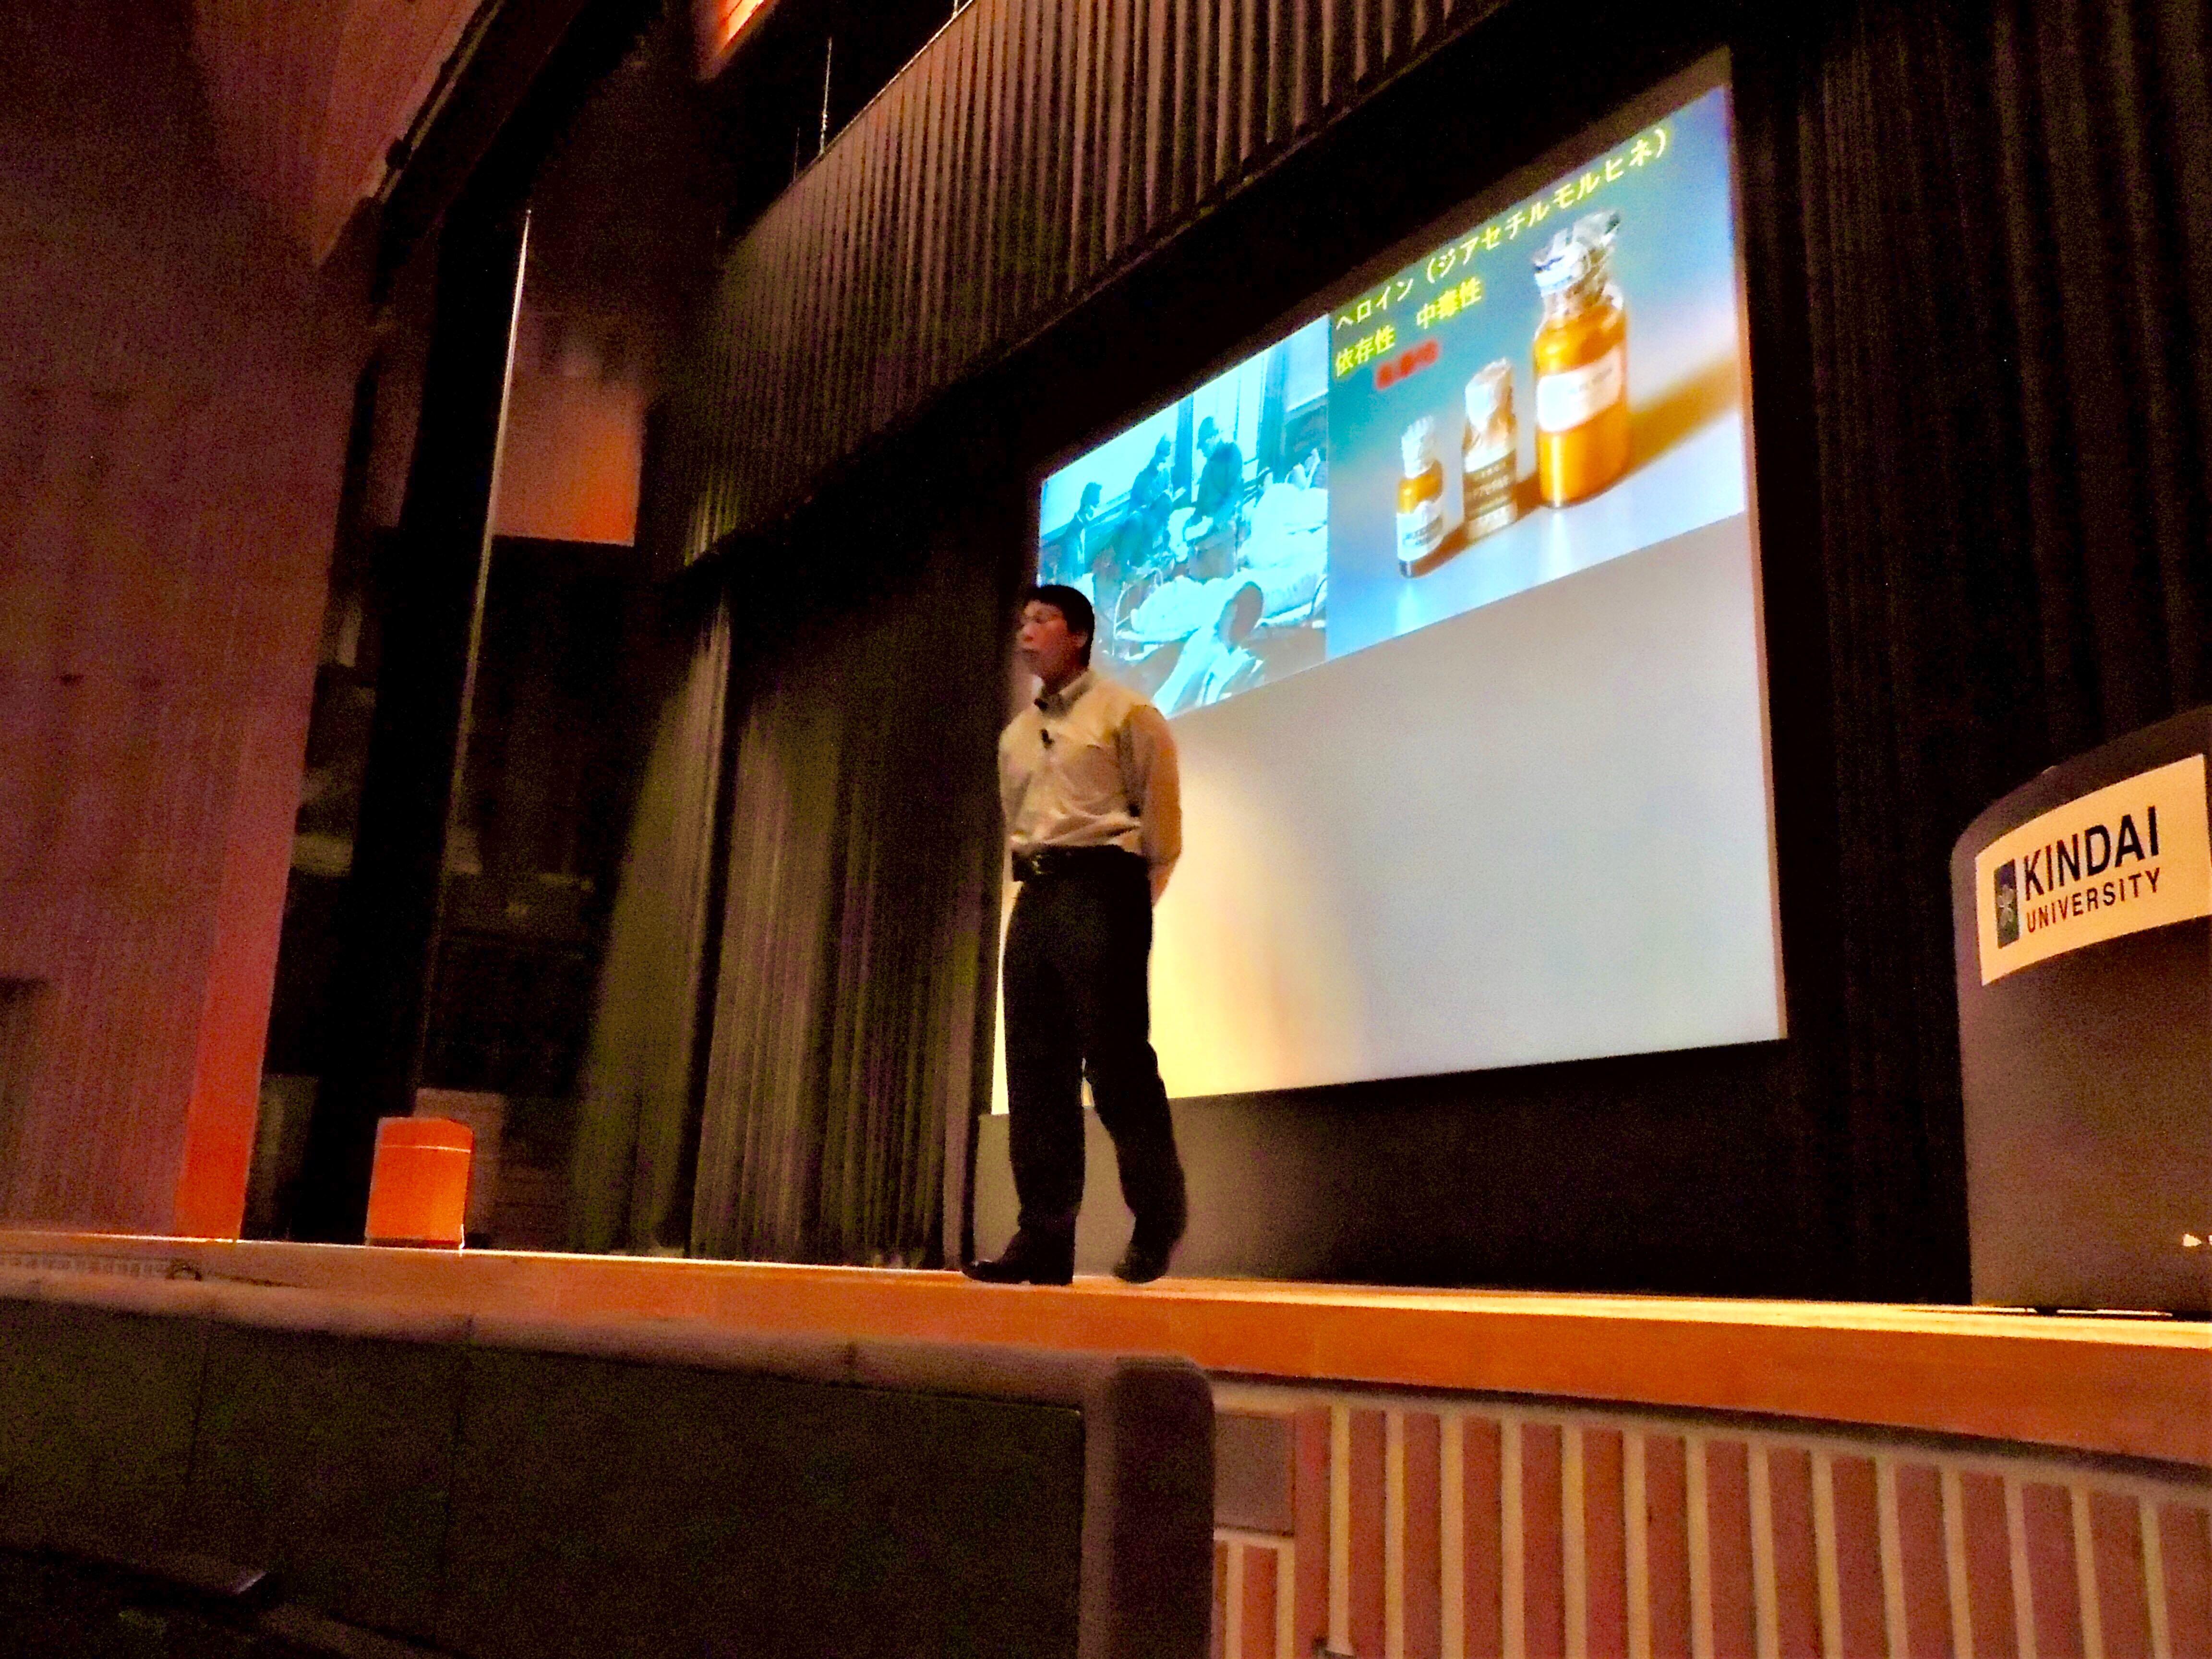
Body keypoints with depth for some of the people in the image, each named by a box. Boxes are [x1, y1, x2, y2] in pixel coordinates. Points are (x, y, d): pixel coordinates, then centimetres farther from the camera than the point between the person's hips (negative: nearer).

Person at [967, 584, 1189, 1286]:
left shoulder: (1125, 714, 0)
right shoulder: (1016, 736, 20)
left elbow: (1161, 821, -1)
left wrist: (1126, 904, 2)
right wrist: (1038, 887, 13)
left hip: (1101, 886, -7)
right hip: (1035, 898, 7)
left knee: (1116, 1062, -9)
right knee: (1036, 1070, 2)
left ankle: (1157, 1227, 4)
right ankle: (1044, 1240, 5)